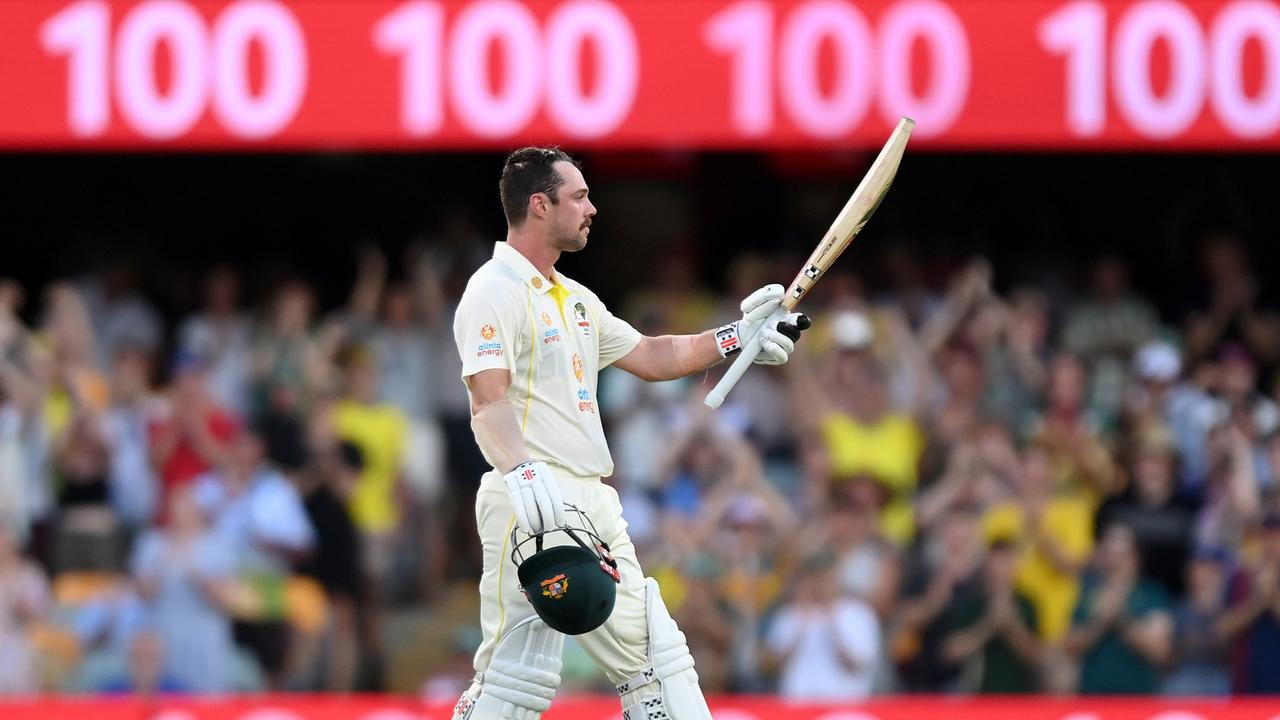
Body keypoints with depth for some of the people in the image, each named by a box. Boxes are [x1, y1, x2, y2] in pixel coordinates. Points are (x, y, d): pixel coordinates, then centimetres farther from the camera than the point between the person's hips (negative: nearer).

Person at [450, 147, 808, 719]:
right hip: (533, 505, -10)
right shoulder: (495, 292, -9)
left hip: (595, 502, 10)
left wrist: (736, 339, 22)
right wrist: (522, 473, -38)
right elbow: (489, 400, -22)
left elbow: (649, 358, 30)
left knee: (655, 659, 10)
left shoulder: (576, 300, 21)